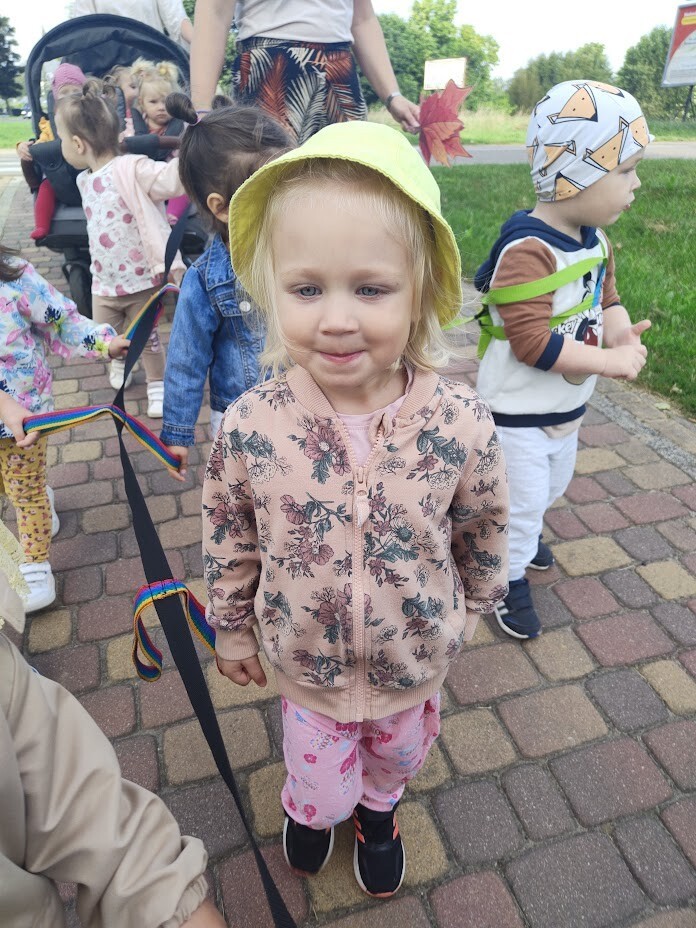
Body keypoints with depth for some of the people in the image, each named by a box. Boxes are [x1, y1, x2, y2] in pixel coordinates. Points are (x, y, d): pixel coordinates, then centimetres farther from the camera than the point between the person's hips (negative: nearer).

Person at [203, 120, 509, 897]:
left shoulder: (461, 424, -27)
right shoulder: (249, 427, -26)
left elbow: (482, 533, -8)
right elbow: (228, 542, -9)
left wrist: (472, 606, 7)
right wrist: (231, 629, 4)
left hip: (415, 665, 1)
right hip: (307, 666, 0)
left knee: (397, 758, 31)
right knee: (321, 787, 24)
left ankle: (377, 808, 68)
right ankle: (308, 807, 64)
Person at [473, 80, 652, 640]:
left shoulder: (595, 239, 1)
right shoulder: (527, 250, -28)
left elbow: (607, 295, 11)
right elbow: (532, 342, -33)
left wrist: (620, 330, -13)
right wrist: (611, 362, -27)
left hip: (567, 404, 9)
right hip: (518, 412, -9)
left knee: (552, 486, 27)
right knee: (522, 500, 6)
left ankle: (520, 535, 54)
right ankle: (511, 579, 29)